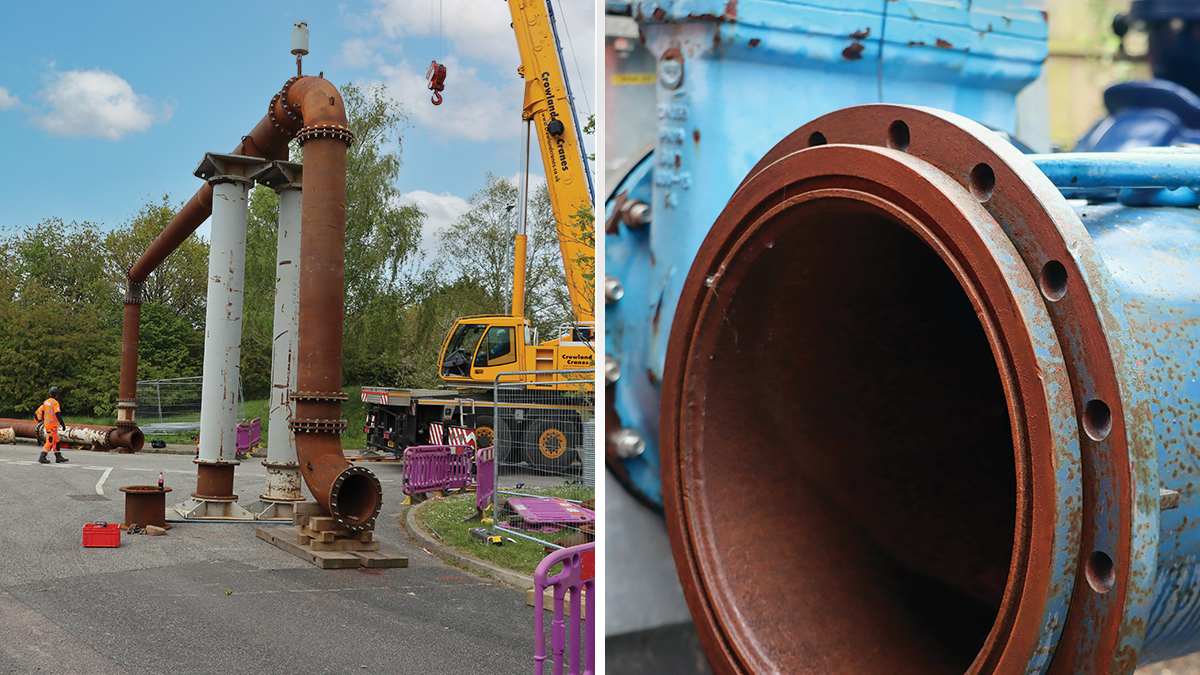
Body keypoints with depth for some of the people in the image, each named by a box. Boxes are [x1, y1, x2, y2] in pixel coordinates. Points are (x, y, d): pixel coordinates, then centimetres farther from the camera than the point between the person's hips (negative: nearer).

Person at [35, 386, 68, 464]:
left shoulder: (46, 402, 9)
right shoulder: (55, 402, -16)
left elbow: (40, 411, 15)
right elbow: (58, 414, -21)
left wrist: (41, 421, 25)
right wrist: (63, 424, -20)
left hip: (46, 423, 8)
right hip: (52, 425, -8)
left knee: (56, 440, 14)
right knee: (50, 442, -5)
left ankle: (58, 457, 18)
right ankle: (42, 458, -8)